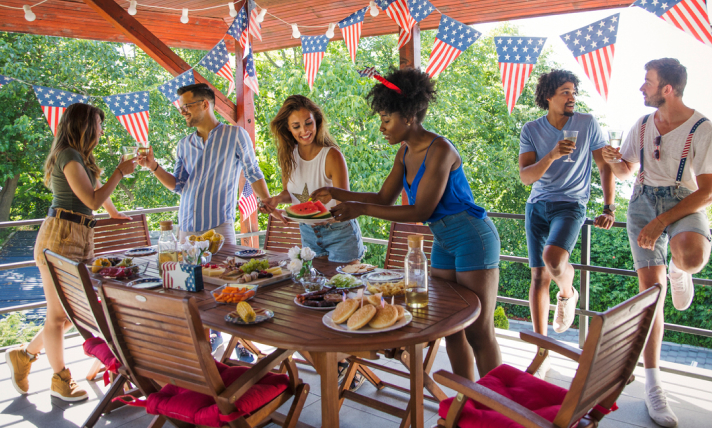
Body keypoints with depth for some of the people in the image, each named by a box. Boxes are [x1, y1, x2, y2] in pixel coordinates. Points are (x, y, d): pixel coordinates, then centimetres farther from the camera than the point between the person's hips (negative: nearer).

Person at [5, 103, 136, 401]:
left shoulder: (80, 157, 20)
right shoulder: (69, 156, -10)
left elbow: (96, 188, 38)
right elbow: (93, 200, -17)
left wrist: (114, 213, 50)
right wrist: (120, 172, -7)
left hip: (80, 238, 10)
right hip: (61, 236, -10)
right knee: (59, 314, 2)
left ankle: (25, 354, 29)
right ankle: (60, 381, 15)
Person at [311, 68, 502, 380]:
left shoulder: (439, 150, -21)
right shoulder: (405, 152, 5)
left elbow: (421, 211, -23)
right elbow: (384, 198, 11)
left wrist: (361, 209, -24)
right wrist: (336, 194, 3)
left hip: (472, 238, -9)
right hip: (444, 242, 9)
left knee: (478, 333, -2)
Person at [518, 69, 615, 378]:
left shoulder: (588, 124, 0)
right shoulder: (531, 130, 1)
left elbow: (606, 167, 5)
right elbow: (525, 177, -7)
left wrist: (609, 208, -2)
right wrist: (551, 156, -23)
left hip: (571, 205, -2)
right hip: (537, 206, 2)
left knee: (553, 258, -29)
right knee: (539, 276, 0)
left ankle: (568, 293, 10)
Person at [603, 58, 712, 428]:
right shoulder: (641, 126, 6)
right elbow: (626, 171, 17)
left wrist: (661, 222, -19)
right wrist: (613, 161, -7)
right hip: (644, 201, 3)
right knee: (651, 290, -7)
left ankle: (677, 271, 4)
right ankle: (652, 384, 2)